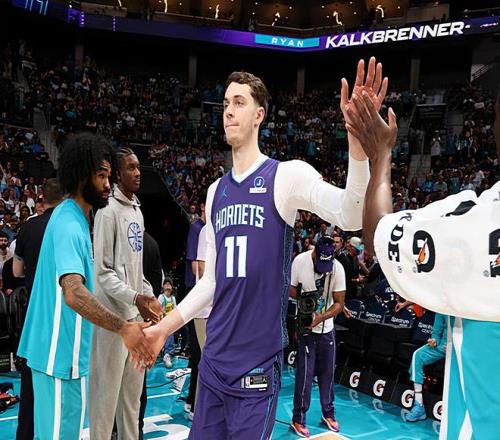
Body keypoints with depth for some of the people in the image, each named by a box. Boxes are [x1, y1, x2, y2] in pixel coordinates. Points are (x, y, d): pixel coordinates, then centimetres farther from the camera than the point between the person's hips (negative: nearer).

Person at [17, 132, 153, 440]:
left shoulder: (70, 218, 10)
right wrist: (123, 328, -37)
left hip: (59, 352, 10)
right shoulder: (69, 225, -21)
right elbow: (74, 293, -33)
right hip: (63, 357, -10)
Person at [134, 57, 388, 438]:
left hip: (257, 363, -6)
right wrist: (165, 327, 16)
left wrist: (357, 138, -42)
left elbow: (350, 217, -27)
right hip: (213, 360, 6)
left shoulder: (285, 175, -8)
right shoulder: (216, 191, 11)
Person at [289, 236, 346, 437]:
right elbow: (291, 289, -4)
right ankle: (298, 419, 13)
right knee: (305, 373, -3)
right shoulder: (300, 261, -16)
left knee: (327, 371, 12)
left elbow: (339, 303, -9)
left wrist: (320, 318, -23)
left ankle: (328, 413, 32)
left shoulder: (338, 268, -13)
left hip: (327, 327, 3)